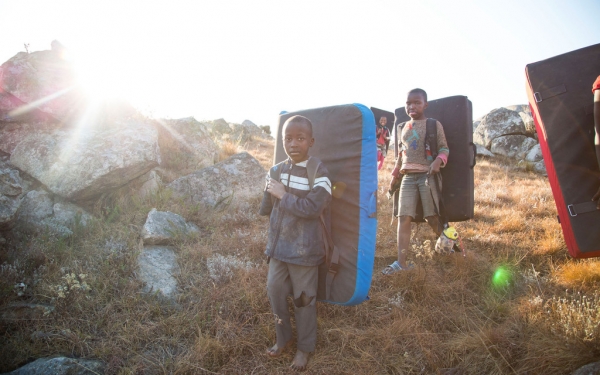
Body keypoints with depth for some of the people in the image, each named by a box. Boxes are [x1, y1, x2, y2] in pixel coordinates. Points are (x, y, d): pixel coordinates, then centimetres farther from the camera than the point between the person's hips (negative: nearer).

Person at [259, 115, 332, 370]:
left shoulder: (319, 173, -14)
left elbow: (312, 207, -26)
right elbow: (265, 209, 10)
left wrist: (283, 195, -19)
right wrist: (271, 193, -7)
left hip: (304, 250, -5)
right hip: (278, 246, 6)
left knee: (304, 298, 8)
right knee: (275, 291, 15)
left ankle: (305, 347, 31)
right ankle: (283, 337, 39)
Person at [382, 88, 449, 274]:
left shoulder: (434, 124, 1)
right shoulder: (403, 128, 15)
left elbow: (444, 148, -2)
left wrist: (438, 161, -22)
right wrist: (394, 176, 19)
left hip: (427, 175, -4)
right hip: (408, 177, 4)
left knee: (431, 217, -1)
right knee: (404, 218, -4)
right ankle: (401, 262, -4)